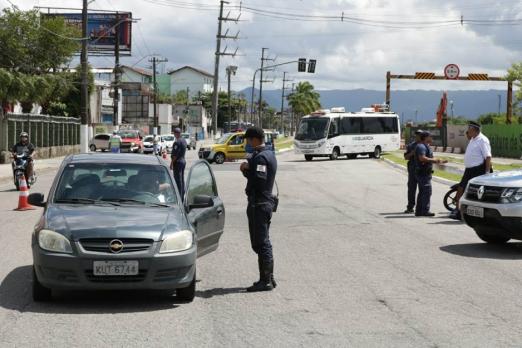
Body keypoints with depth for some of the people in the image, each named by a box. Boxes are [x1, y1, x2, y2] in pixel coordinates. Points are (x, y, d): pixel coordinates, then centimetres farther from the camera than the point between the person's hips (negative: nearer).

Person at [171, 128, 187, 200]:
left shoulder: (177, 142, -18)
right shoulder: (184, 141, 11)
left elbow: (175, 154, -20)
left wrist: (172, 163, -15)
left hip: (178, 162, -9)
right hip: (183, 161, 9)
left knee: (178, 180, -6)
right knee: (182, 179, 14)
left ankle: (179, 196, -6)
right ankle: (182, 195, 19)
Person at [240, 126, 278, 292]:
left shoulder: (260, 157, -16)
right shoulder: (269, 154, 16)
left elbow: (259, 179, -26)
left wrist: (246, 170, -12)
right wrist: (248, 169, 1)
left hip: (259, 204, -10)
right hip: (266, 201, 10)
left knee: (261, 243, -7)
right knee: (263, 242, 16)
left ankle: (266, 281, -4)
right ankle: (268, 278, 22)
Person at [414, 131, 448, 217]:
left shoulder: (425, 146, 22)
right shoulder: (421, 146, -14)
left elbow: (428, 159, 29)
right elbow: (422, 158, -27)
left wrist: (439, 161, 25)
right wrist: (434, 160, -20)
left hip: (424, 173, 11)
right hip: (423, 173, -11)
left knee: (422, 192, 13)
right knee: (427, 191, -13)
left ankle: (419, 211, 16)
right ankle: (425, 211, -14)